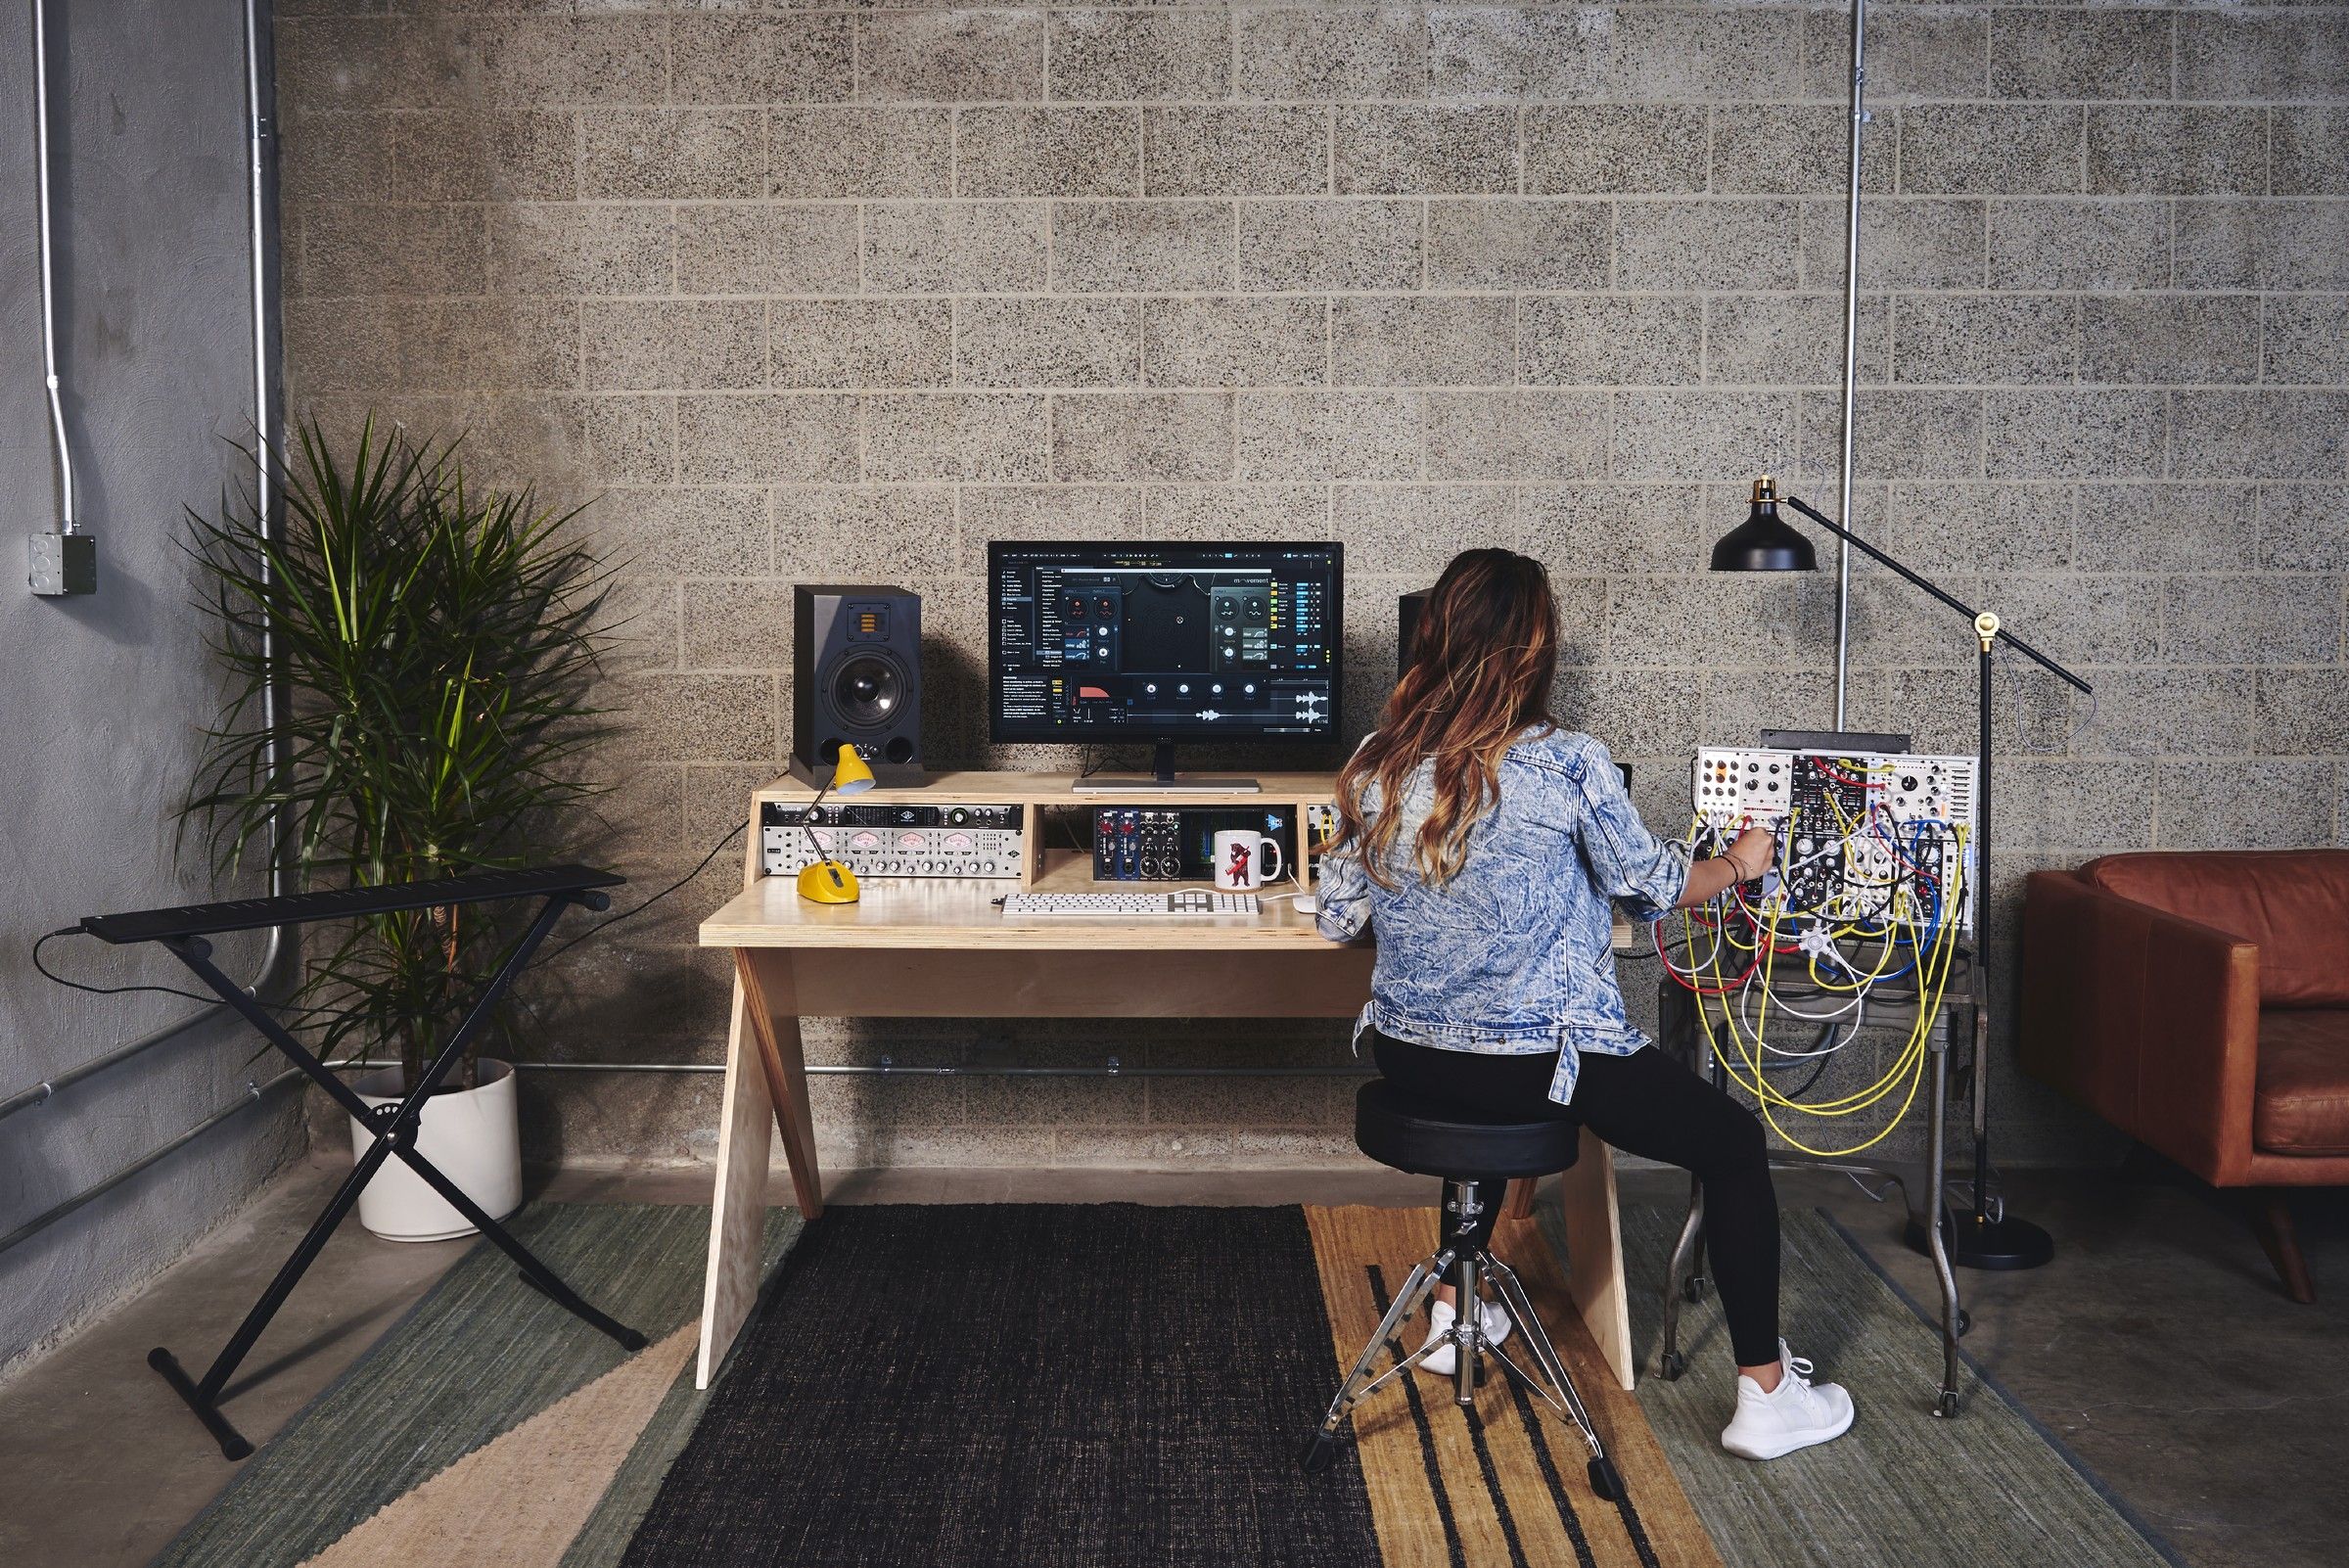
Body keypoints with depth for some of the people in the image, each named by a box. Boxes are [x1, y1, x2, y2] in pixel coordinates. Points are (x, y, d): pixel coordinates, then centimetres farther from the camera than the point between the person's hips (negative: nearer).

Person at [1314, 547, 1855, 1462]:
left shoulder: (1375, 765, -2)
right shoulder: (1566, 765, -15)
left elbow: (1338, 922, 5)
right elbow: (1653, 888, -1)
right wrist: (1739, 864, 19)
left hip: (1407, 1057, 6)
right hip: (1535, 1060, -6)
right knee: (1735, 1142, 13)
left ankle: (1454, 1314, 44)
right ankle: (1765, 1395, 17)